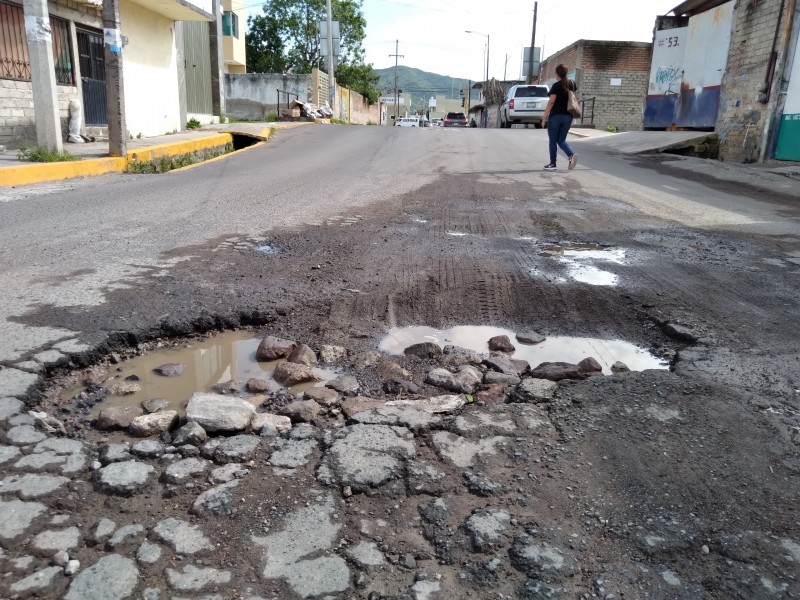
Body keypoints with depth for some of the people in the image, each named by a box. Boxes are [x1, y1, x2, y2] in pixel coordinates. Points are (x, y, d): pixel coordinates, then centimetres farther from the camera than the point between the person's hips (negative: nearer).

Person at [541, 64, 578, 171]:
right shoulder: (572, 84, 8)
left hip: (555, 116, -6)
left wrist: (544, 117, -12)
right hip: (568, 117, 6)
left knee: (553, 141, 6)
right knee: (561, 140, 11)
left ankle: (552, 163, 10)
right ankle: (571, 155, -14)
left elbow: (551, 102, -15)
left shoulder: (556, 86, -11)